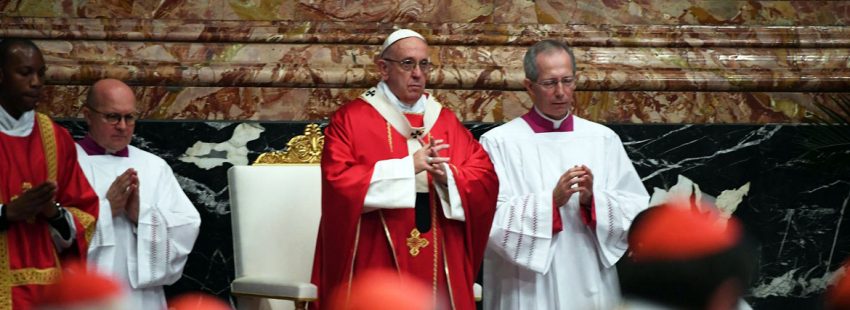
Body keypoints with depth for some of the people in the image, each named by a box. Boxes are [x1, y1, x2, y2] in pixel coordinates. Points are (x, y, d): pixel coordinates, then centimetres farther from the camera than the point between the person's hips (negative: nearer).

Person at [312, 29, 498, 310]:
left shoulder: (446, 121, 13)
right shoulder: (351, 119, 0)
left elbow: (485, 178, 5)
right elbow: (338, 180, -13)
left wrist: (447, 176, -16)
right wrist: (408, 166, -17)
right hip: (377, 263, -4)